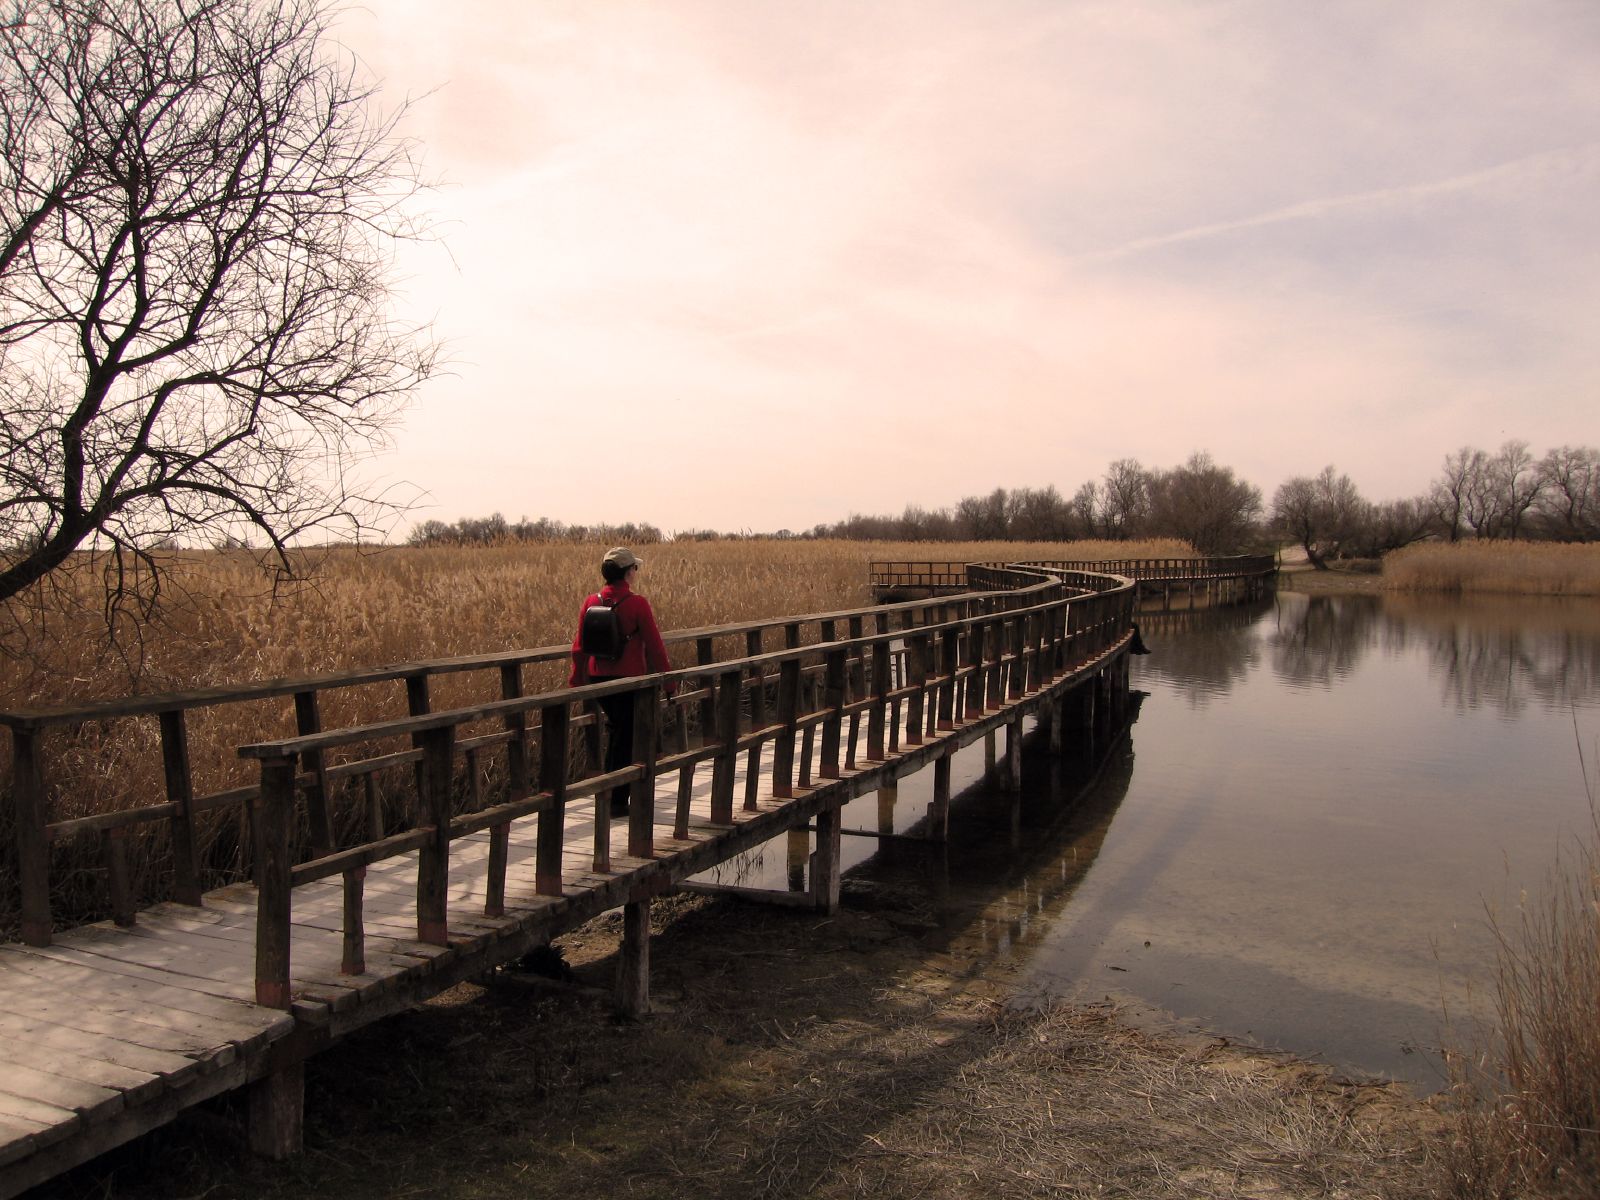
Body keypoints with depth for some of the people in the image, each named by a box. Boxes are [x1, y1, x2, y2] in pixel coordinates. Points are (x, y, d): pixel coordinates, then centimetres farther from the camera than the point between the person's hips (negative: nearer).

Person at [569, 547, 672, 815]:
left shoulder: (590, 603, 0)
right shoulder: (637, 604, -14)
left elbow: (580, 645, 6)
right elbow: (654, 644, -11)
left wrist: (577, 679, 16)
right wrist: (666, 676, 1)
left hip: (599, 679, 5)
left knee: (616, 727, 25)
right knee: (625, 738, 6)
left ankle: (612, 789, 33)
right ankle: (617, 800, 11)